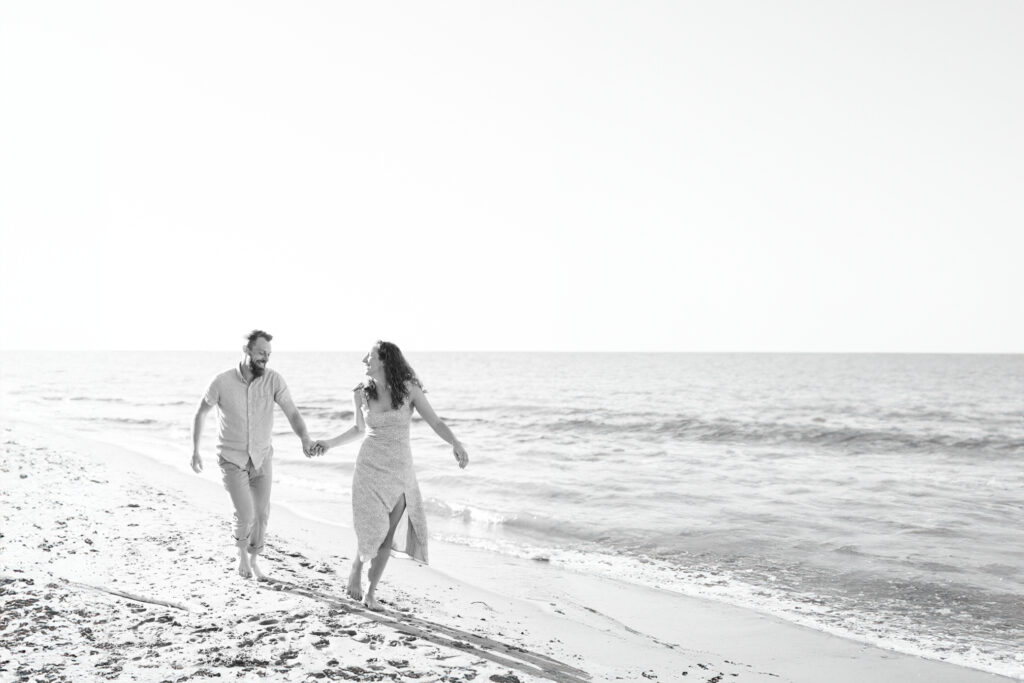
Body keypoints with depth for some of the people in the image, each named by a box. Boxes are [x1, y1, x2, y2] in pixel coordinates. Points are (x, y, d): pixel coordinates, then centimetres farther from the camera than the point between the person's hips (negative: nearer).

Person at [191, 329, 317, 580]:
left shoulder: (274, 380, -14)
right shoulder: (222, 382, -17)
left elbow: (292, 413, -20)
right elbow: (200, 412, -1)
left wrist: (305, 438, -40)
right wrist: (195, 451, -1)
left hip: (262, 458, 3)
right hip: (232, 459, -3)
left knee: (262, 514, 6)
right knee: (245, 514, -14)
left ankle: (253, 560, 30)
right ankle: (242, 554, 17)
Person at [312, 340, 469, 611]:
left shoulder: (409, 389, -6)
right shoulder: (361, 394, 0)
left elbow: (435, 422, -6)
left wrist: (455, 442, -23)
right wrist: (330, 443, 16)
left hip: (400, 470, 0)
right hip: (369, 467, 0)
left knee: (387, 537, 0)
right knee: (373, 530, -9)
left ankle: (371, 593, 15)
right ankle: (356, 570, 22)